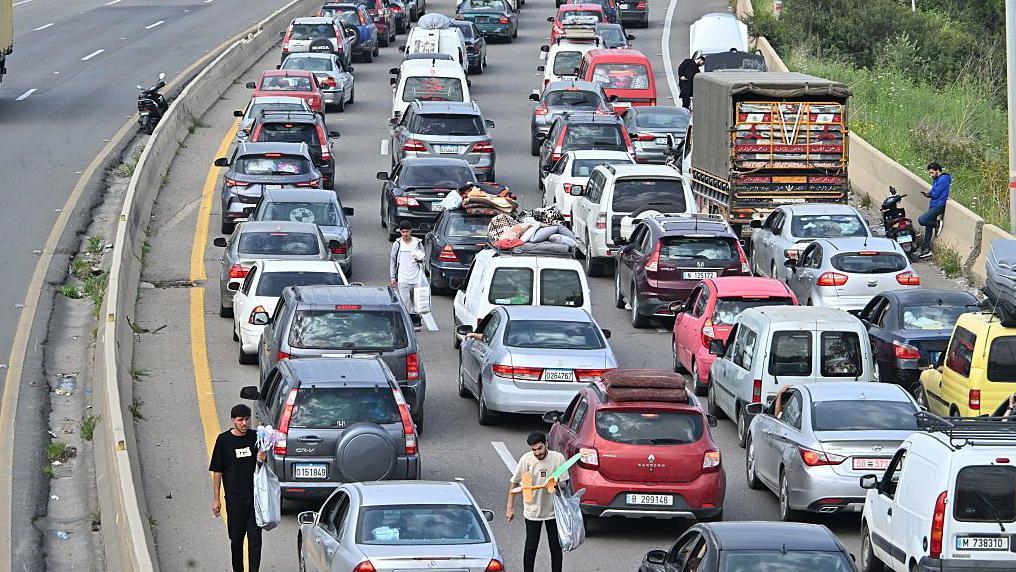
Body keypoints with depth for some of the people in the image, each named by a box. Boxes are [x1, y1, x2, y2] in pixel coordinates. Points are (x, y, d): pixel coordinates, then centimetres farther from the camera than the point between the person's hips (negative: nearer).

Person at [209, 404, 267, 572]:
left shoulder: (255, 437, 1)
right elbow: (217, 471, -1)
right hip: (234, 497, -1)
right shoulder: (224, 440, -4)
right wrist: (216, 499, -3)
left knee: (255, 536, -2)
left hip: (255, 495, 1)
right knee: (236, 538, 8)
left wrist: (262, 458, -10)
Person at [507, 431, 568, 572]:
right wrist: (510, 507, -5)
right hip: (532, 510, -1)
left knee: (556, 546, 11)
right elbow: (514, 483, -5)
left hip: (553, 510, 1)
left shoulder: (558, 458, -12)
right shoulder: (526, 459, -14)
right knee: (531, 547, 5)